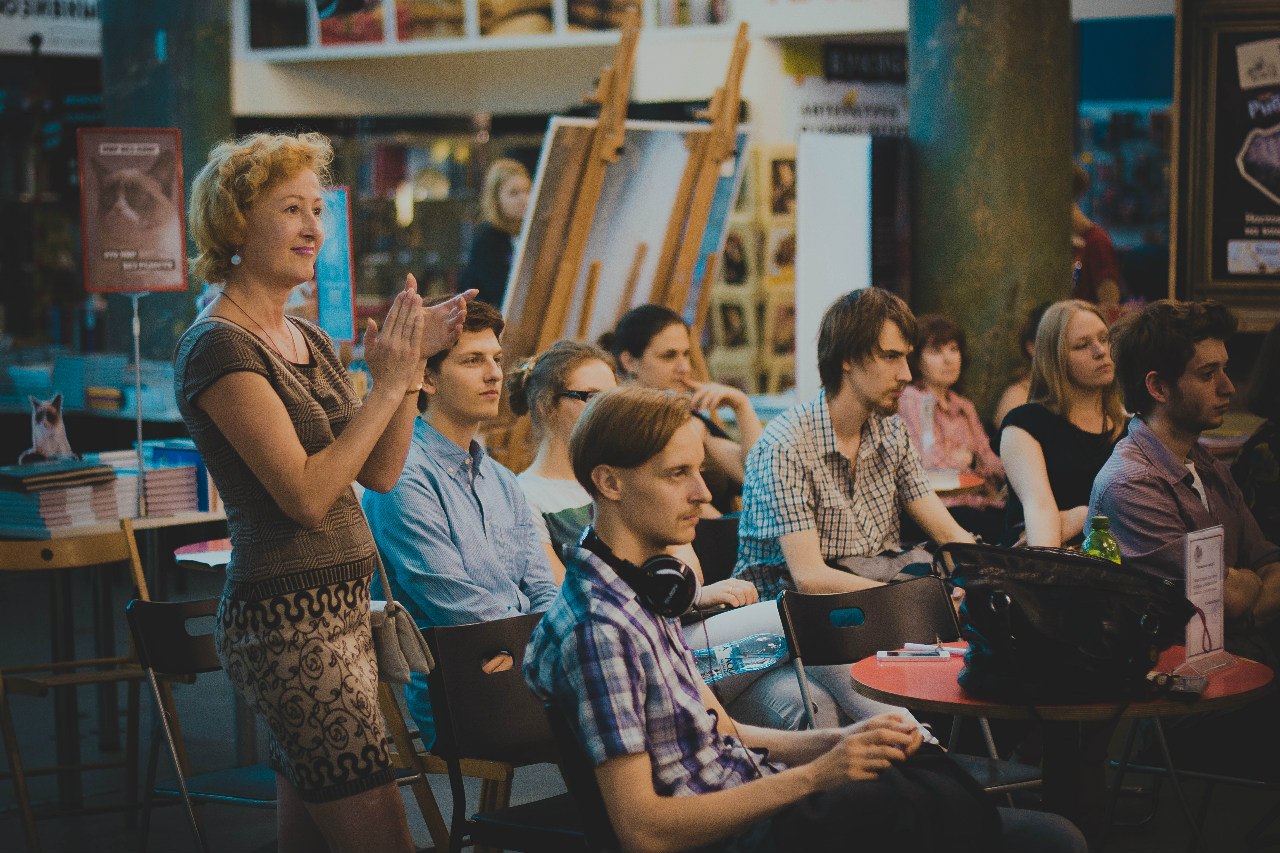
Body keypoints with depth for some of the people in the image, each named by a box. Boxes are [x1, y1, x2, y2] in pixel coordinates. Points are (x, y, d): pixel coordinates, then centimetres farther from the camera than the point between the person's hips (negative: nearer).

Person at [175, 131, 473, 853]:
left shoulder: (306, 339, 15)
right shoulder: (219, 346, -13)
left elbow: (381, 473, 11)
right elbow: (306, 496, -20)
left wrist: (411, 362, 0)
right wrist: (388, 383, -18)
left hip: (342, 605, 9)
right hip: (289, 621, -9)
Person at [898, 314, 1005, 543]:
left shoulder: (965, 408, 26)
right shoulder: (909, 400, 3)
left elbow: (998, 468, 18)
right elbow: (933, 463, -7)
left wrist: (969, 459, -2)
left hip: (986, 505, 7)